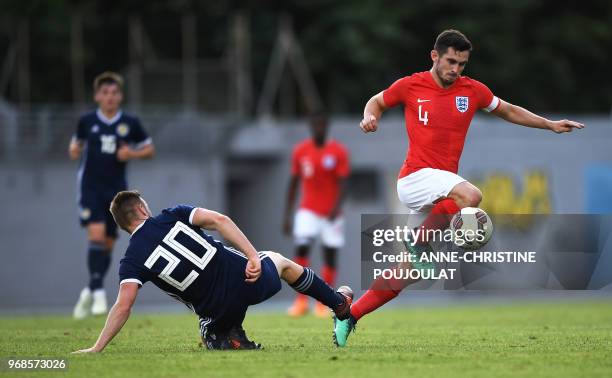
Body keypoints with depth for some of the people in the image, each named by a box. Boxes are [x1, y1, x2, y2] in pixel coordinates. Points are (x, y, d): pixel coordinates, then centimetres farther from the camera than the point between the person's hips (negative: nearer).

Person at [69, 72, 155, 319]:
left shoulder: (130, 123, 1)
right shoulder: (87, 121, 1)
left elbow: (149, 149, 11)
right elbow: (77, 142, 17)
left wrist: (132, 154, -9)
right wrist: (74, 150, -6)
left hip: (116, 188, 2)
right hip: (90, 185, -2)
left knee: (108, 243, 7)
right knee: (96, 235, -20)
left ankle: (90, 291, 26)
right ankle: (98, 291, -19)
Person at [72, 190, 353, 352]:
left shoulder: (132, 262, -2)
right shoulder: (172, 216, 0)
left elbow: (123, 307, -13)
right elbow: (219, 221, -13)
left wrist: (96, 348, -9)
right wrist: (253, 255, -14)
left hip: (219, 311, -1)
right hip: (242, 276, 1)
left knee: (212, 337, 36)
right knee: (280, 261, 35)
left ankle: (230, 343, 0)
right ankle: (340, 304, 49)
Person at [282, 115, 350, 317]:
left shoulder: (338, 152, -5)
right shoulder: (300, 151, 3)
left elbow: (343, 184, -9)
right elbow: (293, 183, 9)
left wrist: (337, 207, -26)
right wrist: (287, 215, 6)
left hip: (331, 214, -1)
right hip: (308, 211, 1)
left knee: (330, 255, -2)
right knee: (301, 248, -18)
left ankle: (323, 304, 10)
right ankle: (301, 301, -13)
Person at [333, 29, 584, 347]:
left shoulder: (473, 91, 7)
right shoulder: (410, 86, -1)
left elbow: (509, 111, 23)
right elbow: (377, 101, 17)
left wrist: (550, 125, 17)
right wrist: (370, 116, -5)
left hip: (440, 186, 5)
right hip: (416, 177, -5)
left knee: (408, 270, 3)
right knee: (470, 196, -34)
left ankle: (349, 314, 12)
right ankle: (420, 243, -20)